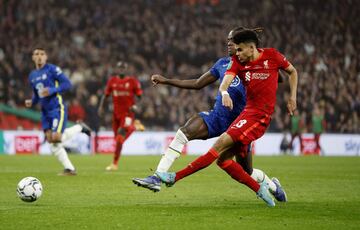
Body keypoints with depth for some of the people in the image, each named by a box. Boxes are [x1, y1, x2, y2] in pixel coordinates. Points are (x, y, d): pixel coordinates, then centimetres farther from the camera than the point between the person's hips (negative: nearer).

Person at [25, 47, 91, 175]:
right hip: (45, 112, 7)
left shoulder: (52, 69, -8)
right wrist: (31, 102, 3)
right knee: (50, 140, -1)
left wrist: (51, 90, -23)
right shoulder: (32, 76, 13)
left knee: (56, 138, -18)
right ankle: (69, 169, 5)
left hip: (57, 108, -7)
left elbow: (67, 84, -12)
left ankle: (79, 127, 9)